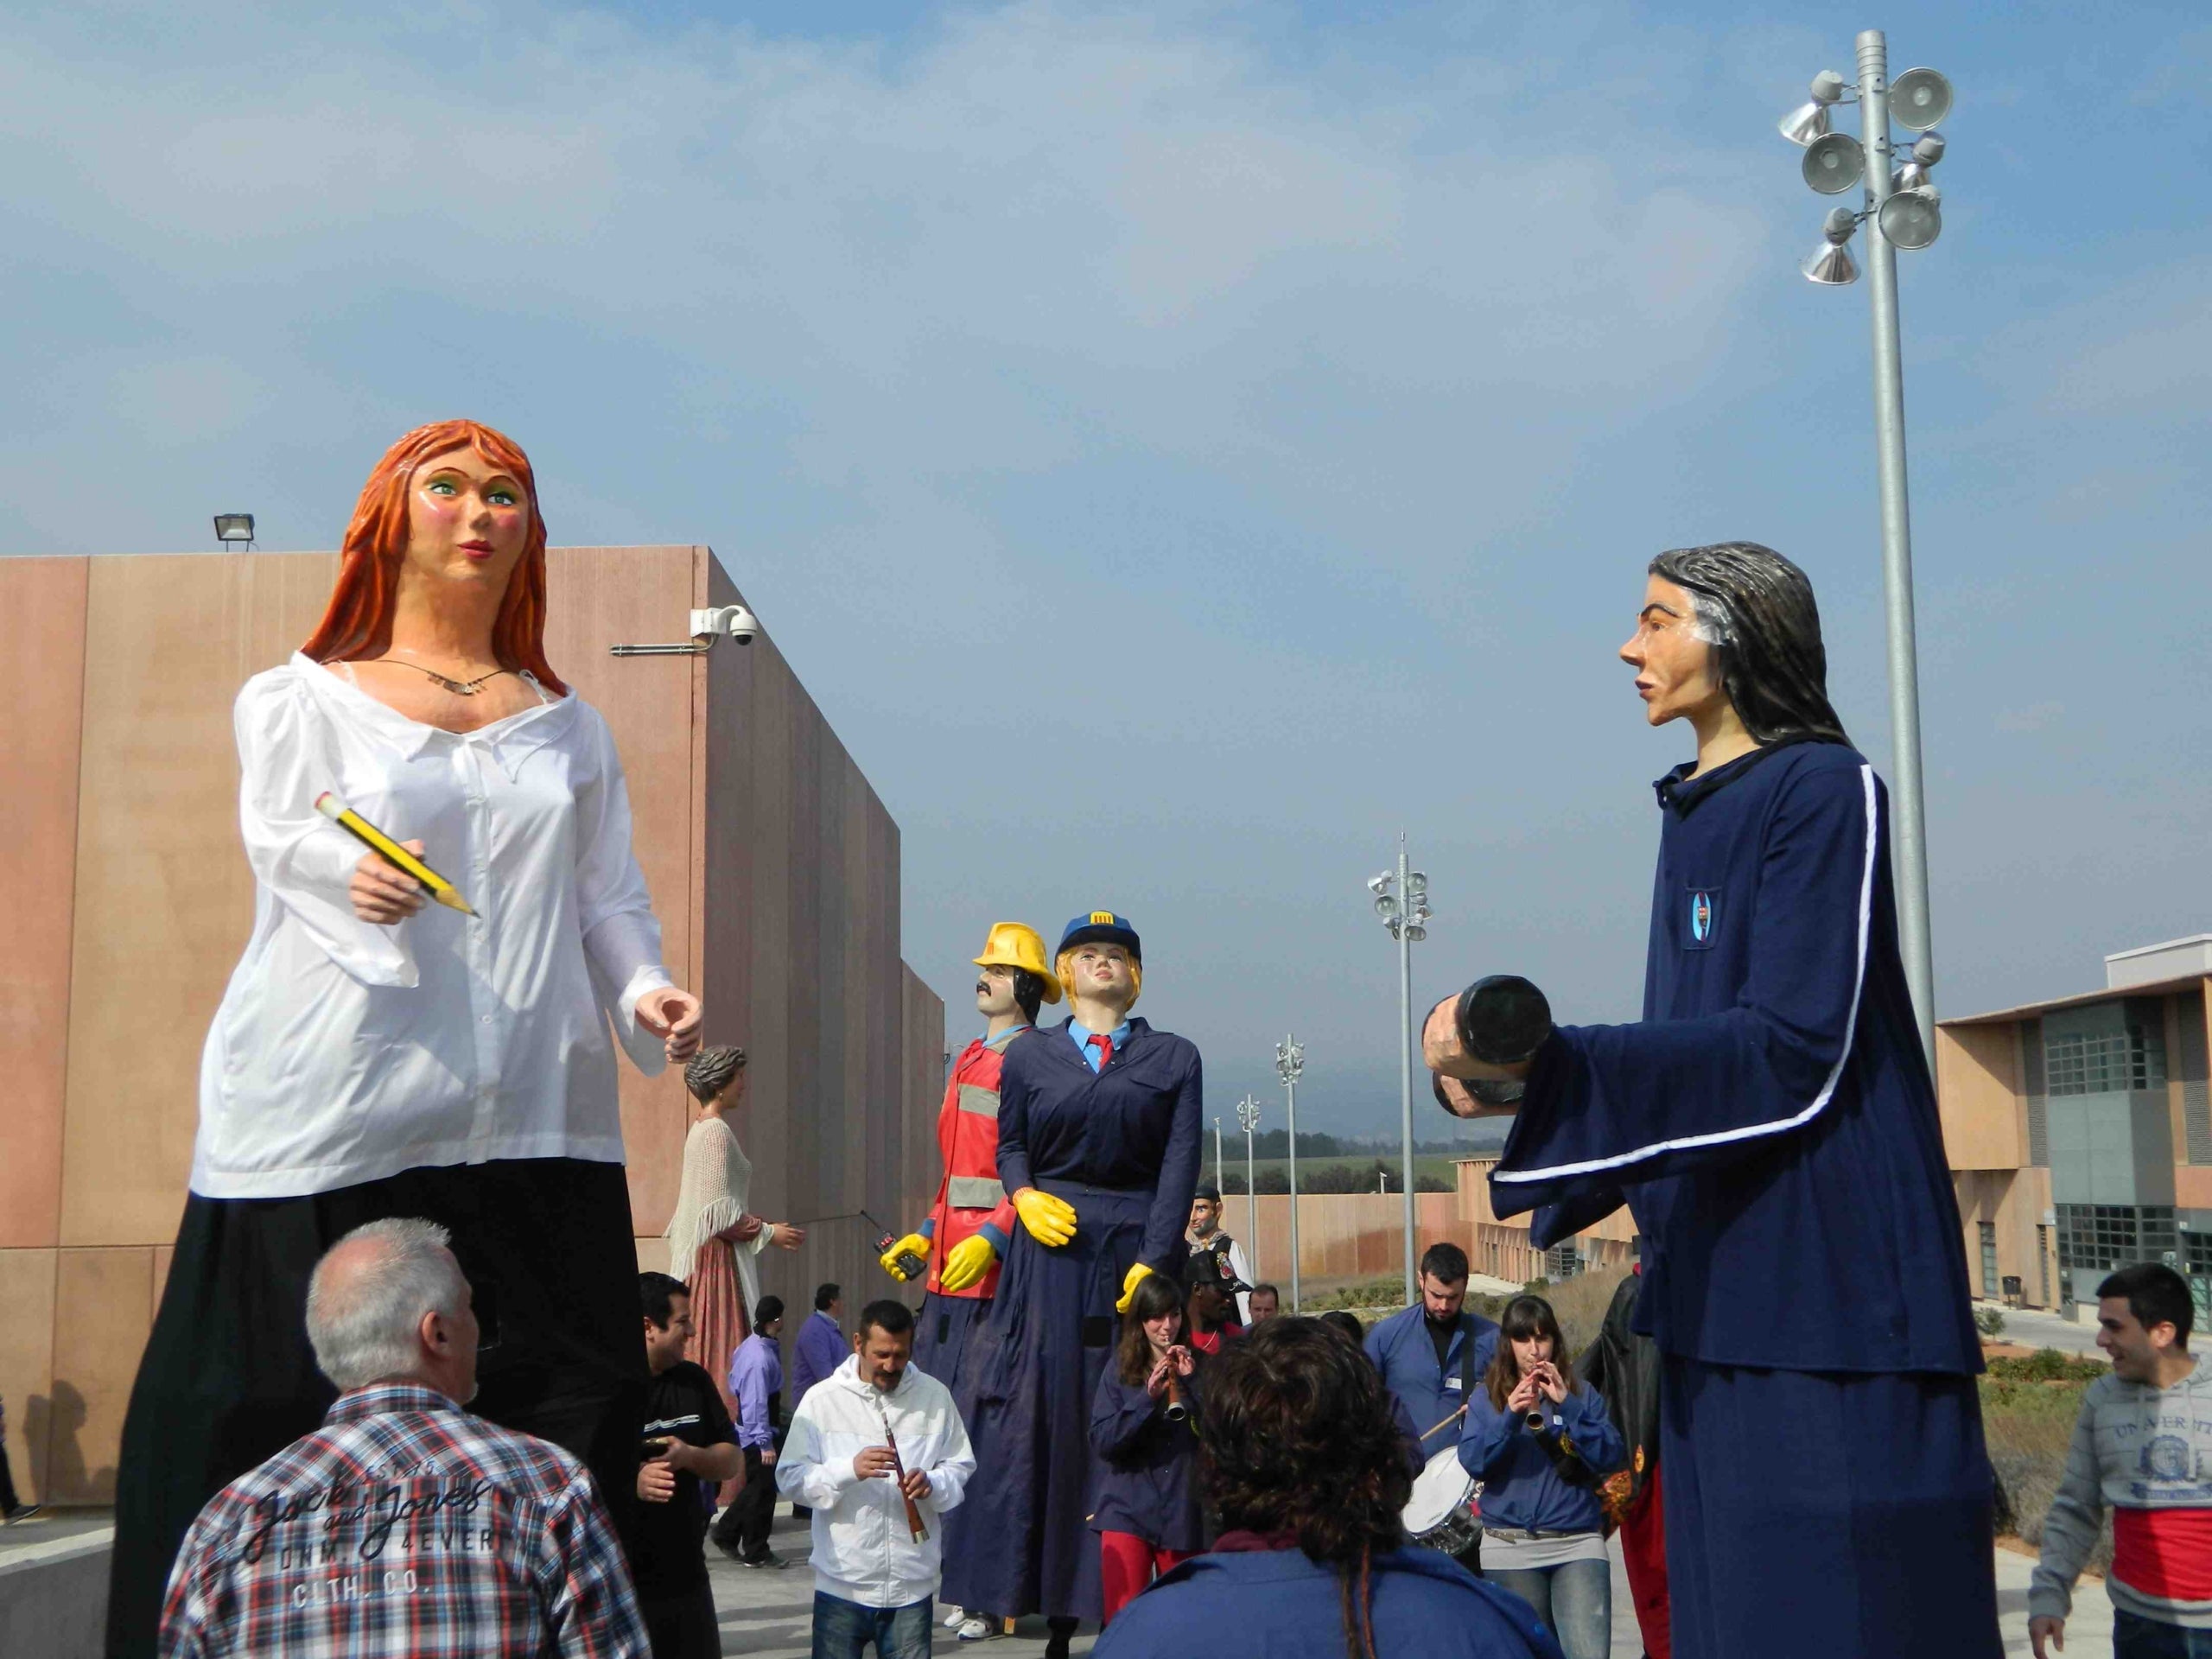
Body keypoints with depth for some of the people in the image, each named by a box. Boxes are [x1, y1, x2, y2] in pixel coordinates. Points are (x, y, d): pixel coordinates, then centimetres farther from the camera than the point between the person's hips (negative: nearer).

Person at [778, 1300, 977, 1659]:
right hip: (842, 1583, -2)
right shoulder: (822, 1400, -4)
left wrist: (933, 1484, -14)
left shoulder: (935, 1396, 2)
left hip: (912, 1585, 2)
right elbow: (790, 1477, -7)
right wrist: (849, 1470, -22)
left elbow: (961, 1468, 8)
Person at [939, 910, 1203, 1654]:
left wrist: (1155, 1259, -10)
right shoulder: (1029, 1054, 14)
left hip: (1138, 1253, 0)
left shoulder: (1173, 1057, 9)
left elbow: (1181, 1163, 1)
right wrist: (1024, 1195, -7)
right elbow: (1009, 1145, 15)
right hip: (1050, 1255, 1)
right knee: (1046, 1417, -3)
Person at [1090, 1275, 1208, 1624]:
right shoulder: (1120, 1369, 3)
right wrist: (1147, 1397, -17)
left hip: (1184, 1512, 1)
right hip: (1127, 1509, -1)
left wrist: (1192, 1383, -13)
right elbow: (1102, 1441, -6)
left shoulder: (1199, 1366, 5)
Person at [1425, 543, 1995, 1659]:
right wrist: (1513, 1070, 3)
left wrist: (1546, 1064, -25)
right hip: (1723, 1281, 8)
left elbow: (1792, 1052, -18)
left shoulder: (1825, 791, -8)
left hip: (1829, 1274, -8)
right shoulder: (1695, 813, 15)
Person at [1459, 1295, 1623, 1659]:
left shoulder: (1581, 1393, 8)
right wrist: (1511, 1416, -17)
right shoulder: (1487, 1397, 8)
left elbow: (1611, 1458, -3)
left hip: (1578, 1544, -1)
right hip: (1510, 1548, 1)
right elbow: (1473, 1462, -4)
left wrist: (1568, 1405, -13)